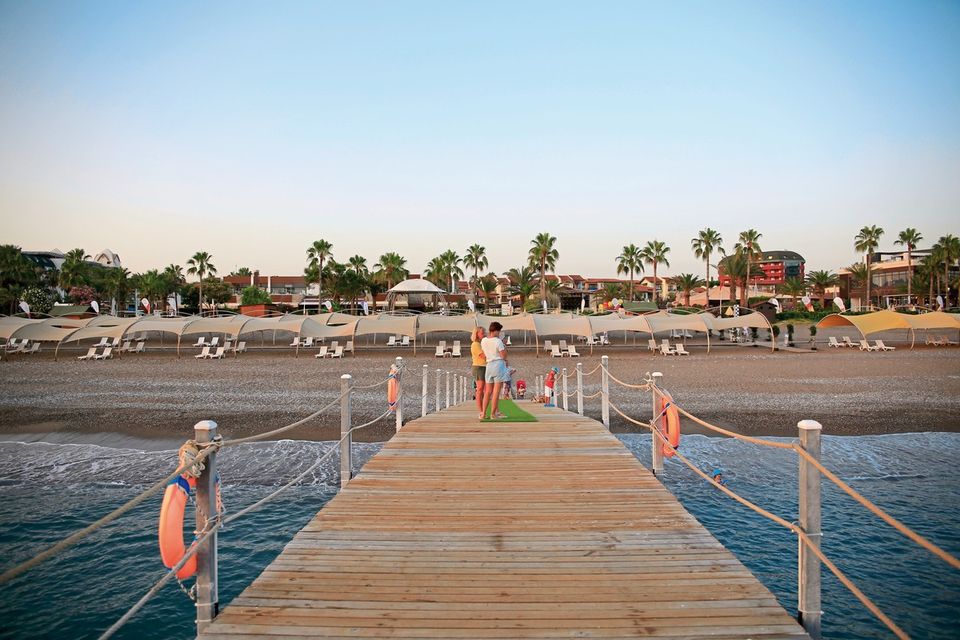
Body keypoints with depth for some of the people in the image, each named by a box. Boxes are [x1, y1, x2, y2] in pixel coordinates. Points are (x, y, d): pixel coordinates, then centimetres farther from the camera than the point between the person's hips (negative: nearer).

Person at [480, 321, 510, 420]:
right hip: (499, 365, -6)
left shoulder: (483, 341, 8)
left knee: (488, 391, 11)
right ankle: (493, 414, -2)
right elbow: (504, 356, -10)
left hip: (489, 365, 6)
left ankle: (483, 413, 9)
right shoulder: (498, 341, -11)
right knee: (496, 391, -2)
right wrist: (504, 348, 6)